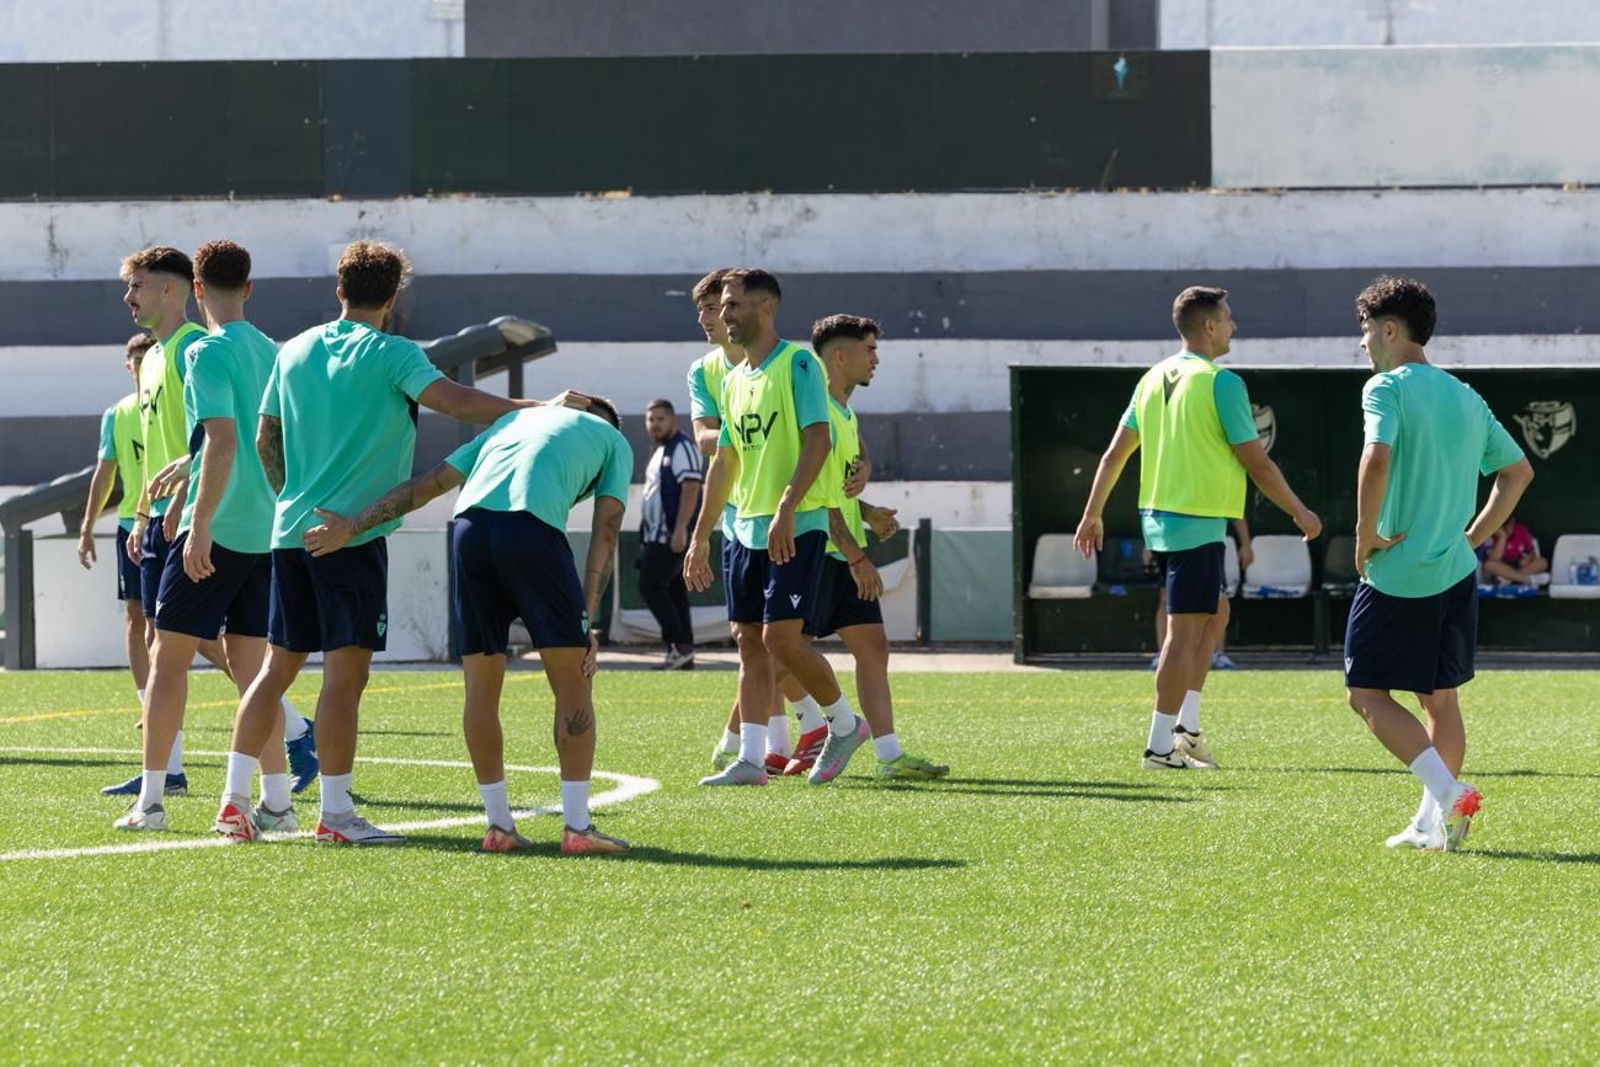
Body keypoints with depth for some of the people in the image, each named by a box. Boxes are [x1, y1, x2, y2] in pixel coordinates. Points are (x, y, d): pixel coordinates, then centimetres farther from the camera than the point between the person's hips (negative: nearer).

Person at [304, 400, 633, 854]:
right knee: (572, 683, 5)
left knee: (481, 688, 13)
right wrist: (587, 623, 7)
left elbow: (428, 484, 28)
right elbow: (605, 534, 13)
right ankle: (577, 827, 3)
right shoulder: (614, 441, 26)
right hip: (533, 525, -4)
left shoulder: (513, 419, 37)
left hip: (470, 524, 4)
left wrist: (352, 526, 26)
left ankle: (499, 825, 15)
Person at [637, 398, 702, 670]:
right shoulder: (661, 451, 20)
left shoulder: (682, 448, -10)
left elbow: (691, 487, -19)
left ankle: (680, 645, -14)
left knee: (651, 586, -14)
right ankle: (683, 653, 9)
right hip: (658, 535, 10)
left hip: (672, 535, -10)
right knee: (674, 592, 8)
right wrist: (646, 535, 22)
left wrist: (679, 530, -26)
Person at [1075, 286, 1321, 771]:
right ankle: (1161, 746, -4)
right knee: (1184, 631, -4)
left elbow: (1116, 452, 13)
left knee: (1212, 616, 19)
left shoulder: (1154, 379, 10)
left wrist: (1092, 513, 21)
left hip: (1159, 516, 8)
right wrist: (1300, 513, 1)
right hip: (1199, 523, -8)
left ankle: (1186, 727, 15)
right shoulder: (1221, 383, -12)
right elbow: (1257, 463, -10)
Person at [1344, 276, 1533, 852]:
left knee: (1369, 695, 1)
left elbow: (1376, 460, -27)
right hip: (1456, 570, 7)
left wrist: (1365, 539, -16)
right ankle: (1432, 825, 14)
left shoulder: (1387, 388, -10)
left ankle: (1449, 793, -14)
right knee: (1441, 700, 14)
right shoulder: (1466, 398, 13)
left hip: (1397, 575, -7)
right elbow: (1518, 471, 19)